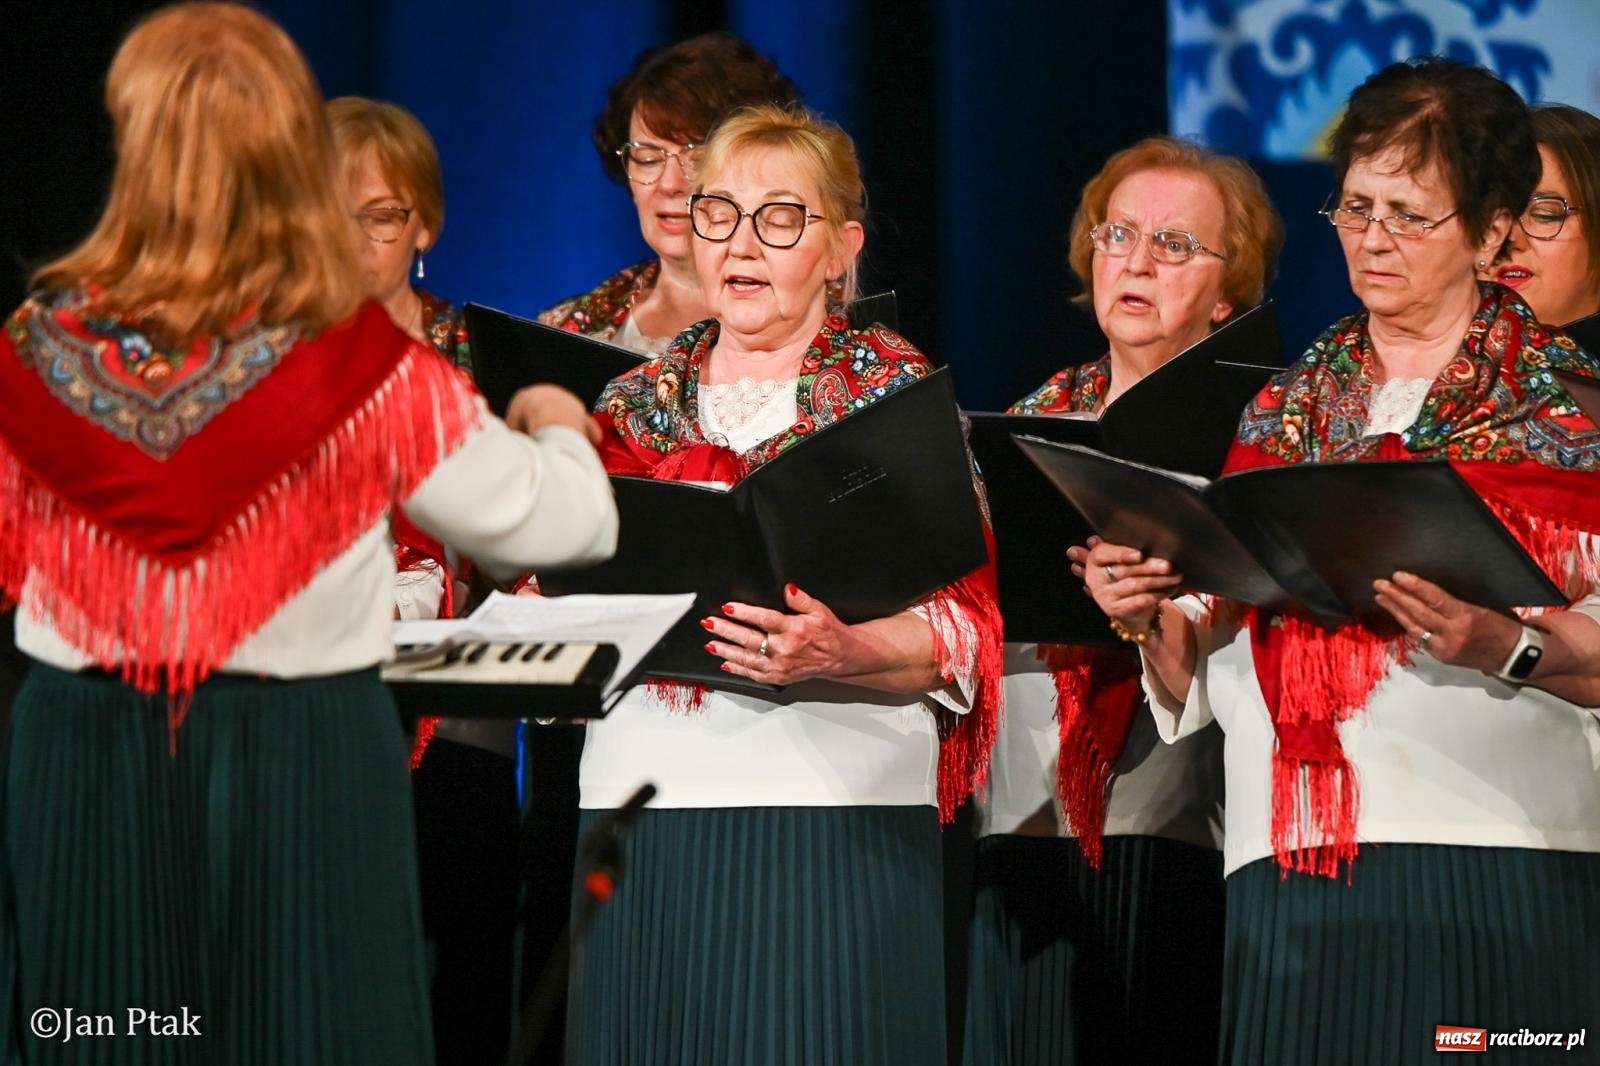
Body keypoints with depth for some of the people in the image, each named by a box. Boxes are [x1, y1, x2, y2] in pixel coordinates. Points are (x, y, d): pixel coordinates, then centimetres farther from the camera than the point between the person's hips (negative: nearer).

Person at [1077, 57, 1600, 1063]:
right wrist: (1152, 618, -3)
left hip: (1495, 887, -3)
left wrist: (1507, 647, -22)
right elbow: (1204, 683, 16)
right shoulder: (1283, 413, 18)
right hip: (1296, 889, 4)